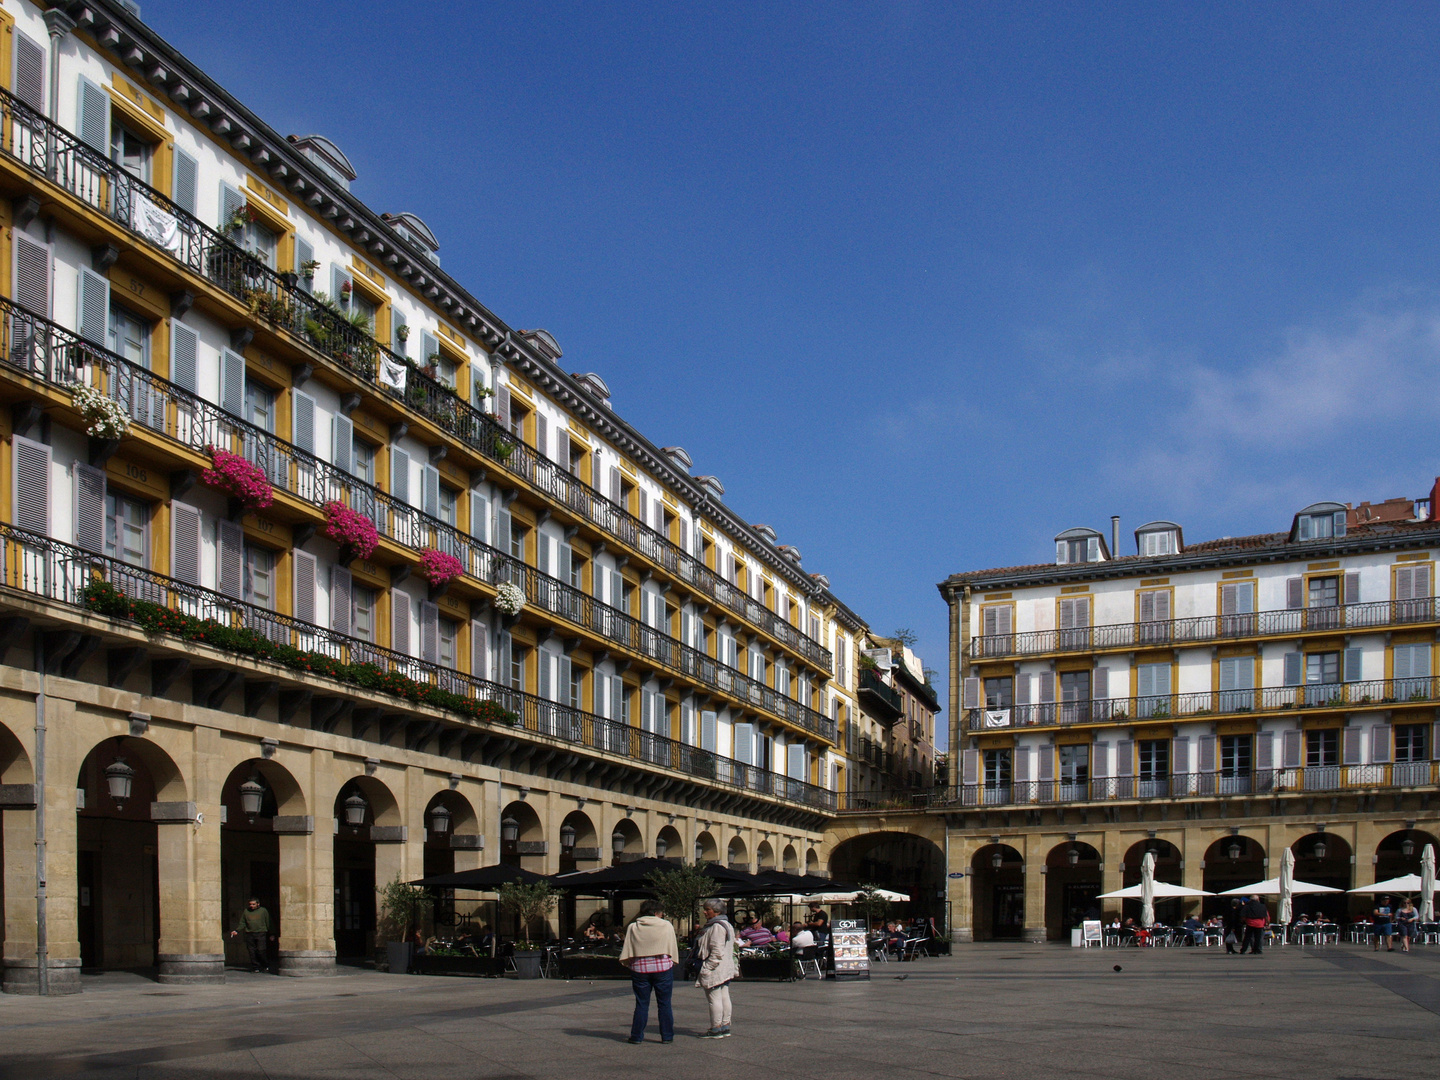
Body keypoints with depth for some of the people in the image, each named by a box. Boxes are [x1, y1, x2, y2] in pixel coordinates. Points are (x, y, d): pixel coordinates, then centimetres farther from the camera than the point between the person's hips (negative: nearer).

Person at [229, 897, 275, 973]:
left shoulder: (263, 911, 8)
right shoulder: (246, 911, 14)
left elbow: (268, 923, 9)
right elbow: (242, 923, 17)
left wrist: (271, 934, 6)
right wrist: (237, 931, 1)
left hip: (261, 933, -3)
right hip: (249, 934, 3)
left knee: (261, 950, -11)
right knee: (252, 952, -1)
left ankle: (266, 966, 6)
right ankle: (255, 967, 7)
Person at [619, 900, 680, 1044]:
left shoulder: (633, 928, 1)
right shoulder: (667, 926, -1)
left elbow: (627, 952, 3)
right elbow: (673, 948, 4)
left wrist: (629, 964, 15)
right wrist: (673, 961, 17)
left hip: (640, 969, 1)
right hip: (663, 967, -1)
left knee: (641, 1004, 8)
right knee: (664, 1004, 7)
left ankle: (637, 1036, 9)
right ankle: (667, 1036, 9)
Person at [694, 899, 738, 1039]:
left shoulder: (717, 927, -17)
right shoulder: (727, 925, 17)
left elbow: (717, 952, -23)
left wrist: (707, 968, -21)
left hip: (715, 970, -11)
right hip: (726, 969, 11)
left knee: (714, 999, -5)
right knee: (724, 997, 11)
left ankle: (716, 1029, -2)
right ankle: (725, 1027, 14)